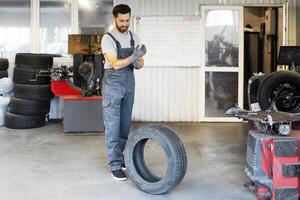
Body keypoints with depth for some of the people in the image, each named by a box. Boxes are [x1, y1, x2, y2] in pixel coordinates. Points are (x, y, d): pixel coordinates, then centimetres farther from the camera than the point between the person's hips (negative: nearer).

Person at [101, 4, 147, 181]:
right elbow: (115, 64, -23)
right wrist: (133, 57, -37)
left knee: (125, 125, 14)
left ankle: (123, 158, 27)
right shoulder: (108, 39, -13)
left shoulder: (134, 37, 7)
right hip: (113, 85, -6)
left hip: (129, 84, 7)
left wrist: (139, 63, -18)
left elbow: (140, 61, 7)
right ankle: (115, 166, 1)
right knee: (113, 126, -4)